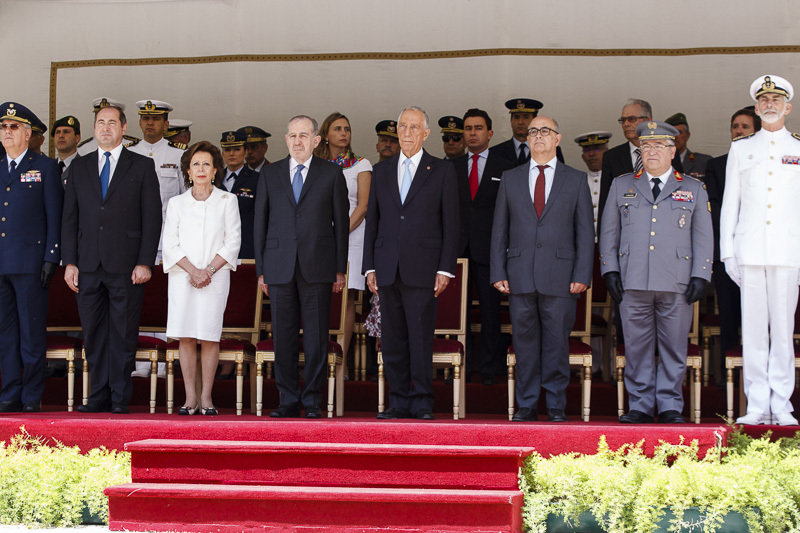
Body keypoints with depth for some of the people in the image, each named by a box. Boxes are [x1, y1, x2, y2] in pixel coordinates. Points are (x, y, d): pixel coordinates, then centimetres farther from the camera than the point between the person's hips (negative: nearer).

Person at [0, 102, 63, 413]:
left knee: (32, 333, -2)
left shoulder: (45, 168, 5)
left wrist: (51, 258, -8)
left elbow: (54, 216, 1)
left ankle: (32, 396, 3)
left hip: (30, 263, -4)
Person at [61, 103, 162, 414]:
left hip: (126, 266, -3)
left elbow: (152, 218, 0)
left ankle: (120, 397, 5)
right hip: (88, 267, 3)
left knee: (124, 334, -1)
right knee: (93, 335, 5)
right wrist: (69, 262, 3)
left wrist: (145, 263, -8)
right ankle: (99, 396, 12)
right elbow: (69, 218, 12)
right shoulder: (79, 167, 14)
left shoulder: (142, 166, 5)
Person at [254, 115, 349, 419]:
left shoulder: (331, 174, 6)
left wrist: (340, 269, 1)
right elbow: (261, 223, 11)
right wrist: (261, 269, 6)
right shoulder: (270, 174, 11)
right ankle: (288, 400, 11)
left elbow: (341, 222, 6)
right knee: (283, 336, 3)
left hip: (317, 267, -2)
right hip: (280, 267, 2)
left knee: (316, 337, -1)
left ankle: (312, 401, 7)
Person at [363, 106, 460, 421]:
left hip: (422, 269, -3)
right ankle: (398, 402, 11)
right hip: (388, 269, 3)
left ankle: (422, 403, 3)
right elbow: (372, 221, 15)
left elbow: (451, 223, 1)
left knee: (421, 338, -4)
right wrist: (369, 267, 7)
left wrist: (445, 269, -6)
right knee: (392, 339, 4)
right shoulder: (381, 171, 15)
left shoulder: (442, 171, 5)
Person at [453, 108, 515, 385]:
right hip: (457, 247, 2)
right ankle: (462, 365, 10)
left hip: (489, 248, -2)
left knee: (490, 310, 1)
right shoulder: (451, 168, 12)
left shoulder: (505, 169, 6)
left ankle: (489, 367, 9)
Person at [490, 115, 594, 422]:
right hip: (520, 277, 2)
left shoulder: (576, 180, 9)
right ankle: (526, 405, 11)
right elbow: (499, 230, 11)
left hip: (560, 277, -1)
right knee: (525, 342, 3)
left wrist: (582, 275, -5)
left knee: (557, 343, 0)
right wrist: (498, 273, 2)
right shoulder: (510, 179, 13)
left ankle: (556, 407, 8)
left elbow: (585, 231, 5)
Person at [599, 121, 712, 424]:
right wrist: (610, 271, 3)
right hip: (633, 283, 1)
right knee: (637, 348, 2)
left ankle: (670, 407, 9)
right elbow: (608, 232, 14)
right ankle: (640, 407, 9)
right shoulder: (621, 186, 15)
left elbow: (703, 237, 10)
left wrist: (700, 277, 0)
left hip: (677, 285, -1)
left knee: (674, 348, 1)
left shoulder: (693, 189, 13)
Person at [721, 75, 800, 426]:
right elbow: (729, 202, 13)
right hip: (749, 250, 1)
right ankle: (757, 406, 2)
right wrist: (727, 251, 6)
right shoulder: (740, 149, 14)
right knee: (753, 329, -1)